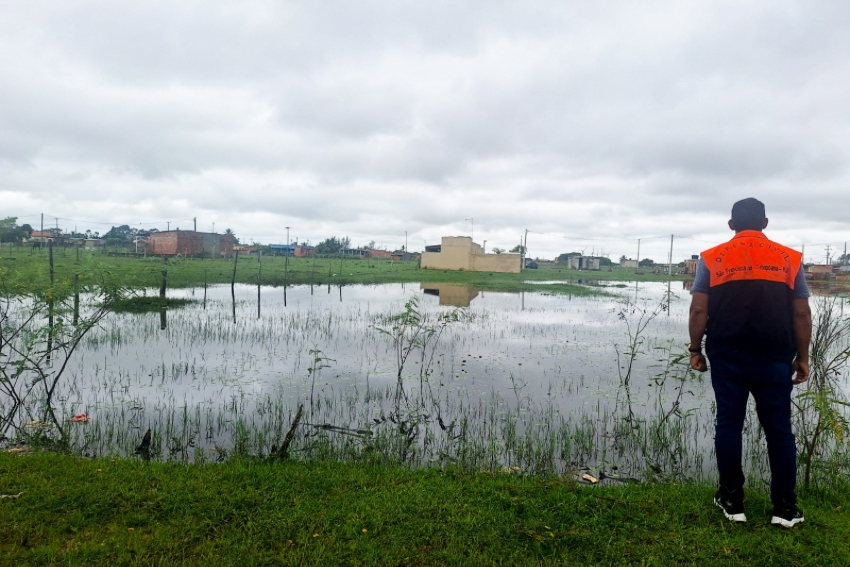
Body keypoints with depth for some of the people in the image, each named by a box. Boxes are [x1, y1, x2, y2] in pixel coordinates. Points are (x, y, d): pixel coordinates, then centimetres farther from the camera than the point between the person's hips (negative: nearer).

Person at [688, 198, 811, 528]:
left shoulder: (711, 259, 1)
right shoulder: (789, 259, 4)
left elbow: (698, 310, -4)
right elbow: (801, 314, 3)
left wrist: (696, 350, 5)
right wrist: (802, 357, 11)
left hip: (727, 356, -1)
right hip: (774, 357, 1)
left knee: (729, 425, 7)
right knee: (778, 429, 9)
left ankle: (732, 501, 14)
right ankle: (785, 507, 15)